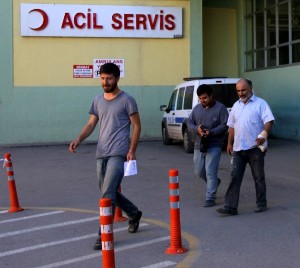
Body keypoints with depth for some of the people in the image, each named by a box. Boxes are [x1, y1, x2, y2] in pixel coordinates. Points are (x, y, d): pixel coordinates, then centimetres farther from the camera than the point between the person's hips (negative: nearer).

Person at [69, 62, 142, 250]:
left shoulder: (126, 100, -2)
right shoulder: (98, 100, 14)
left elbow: (137, 126, -2)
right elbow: (91, 124, 15)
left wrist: (132, 151, -11)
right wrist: (79, 139, -3)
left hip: (118, 154, -7)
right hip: (101, 154, 7)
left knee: (108, 193, -14)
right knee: (109, 192, 14)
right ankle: (134, 214, 36)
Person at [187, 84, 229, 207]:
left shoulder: (220, 108, -5)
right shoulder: (197, 108, 10)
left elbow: (224, 126, -10)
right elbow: (190, 123, 10)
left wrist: (211, 132, -24)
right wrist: (197, 129, -12)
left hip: (214, 146, -6)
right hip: (199, 145, 6)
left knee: (210, 172, -10)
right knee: (198, 172, 12)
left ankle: (210, 198, -4)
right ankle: (214, 182, 40)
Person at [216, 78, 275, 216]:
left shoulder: (260, 104, -3)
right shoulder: (236, 106, 15)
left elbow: (269, 120, -14)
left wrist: (264, 134, -30)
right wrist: (229, 143, 18)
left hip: (255, 147, -5)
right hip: (238, 148, 5)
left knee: (259, 177, 6)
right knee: (234, 177, -1)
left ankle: (261, 204, 18)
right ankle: (230, 206, -1)